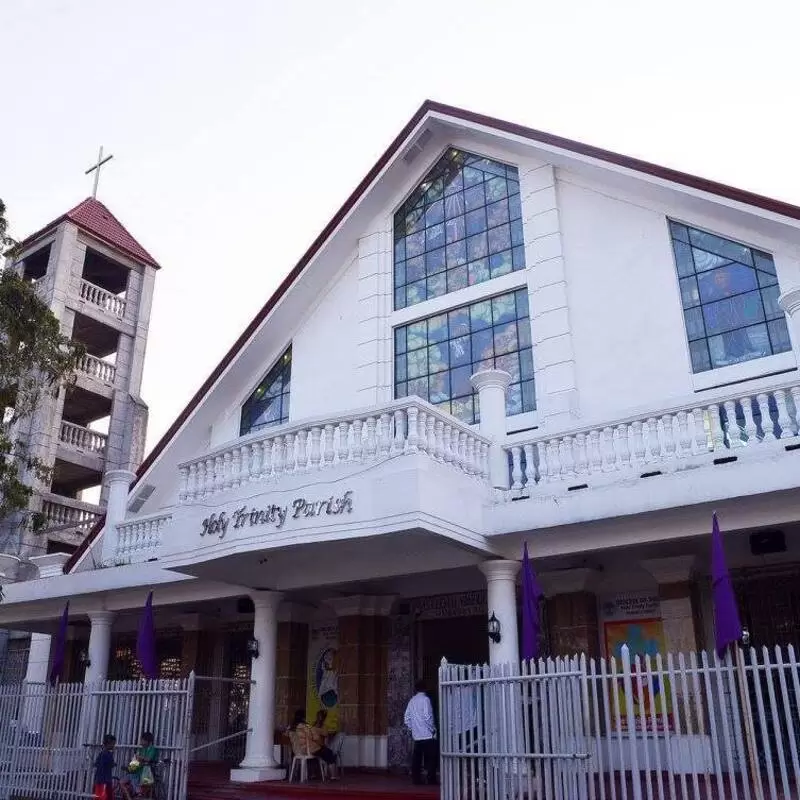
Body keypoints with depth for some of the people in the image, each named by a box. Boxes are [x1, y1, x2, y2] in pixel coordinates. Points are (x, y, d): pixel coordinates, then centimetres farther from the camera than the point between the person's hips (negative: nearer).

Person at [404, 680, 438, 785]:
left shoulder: (412, 701, 9)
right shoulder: (425, 699, -9)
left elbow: (406, 719, 9)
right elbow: (428, 717, -17)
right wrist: (433, 729, -5)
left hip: (416, 736, 6)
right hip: (428, 735, -6)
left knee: (416, 758, 8)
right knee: (431, 758, 1)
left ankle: (416, 779, 7)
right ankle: (431, 780, 0)